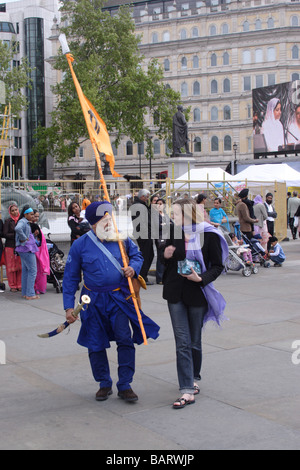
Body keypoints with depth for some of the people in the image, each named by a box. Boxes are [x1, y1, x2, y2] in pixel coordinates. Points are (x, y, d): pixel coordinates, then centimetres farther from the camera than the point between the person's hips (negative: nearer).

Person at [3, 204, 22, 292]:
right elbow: (5, 234, -7)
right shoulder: (8, 221, -2)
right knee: (11, 267, 0)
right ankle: (12, 286, 8)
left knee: (20, 266, 4)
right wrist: (16, 235, -14)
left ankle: (19, 285, 13)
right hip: (10, 246, -3)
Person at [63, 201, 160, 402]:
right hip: (93, 301, 0)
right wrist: (69, 306, -3)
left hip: (119, 298, 0)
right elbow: (70, 278, 1)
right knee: (96, 344, 7)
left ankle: (125, 385, 7)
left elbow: (137, 255, 16)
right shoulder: (80, 245, -4)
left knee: (125, 339, -6)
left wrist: (133, 268, -8)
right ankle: (104, 384, 26)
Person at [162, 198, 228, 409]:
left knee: (195, 341, 11)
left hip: (197, 293, -2)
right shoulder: (173, 232, 3)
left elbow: (218, 265, -4)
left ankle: (194, 378, 35)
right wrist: (165, 256, -8)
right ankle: (188, 391, -1)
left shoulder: (209, 235, -8)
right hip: (175, 293, 2)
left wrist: (202, 279, -19)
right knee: (182, 342, -2)